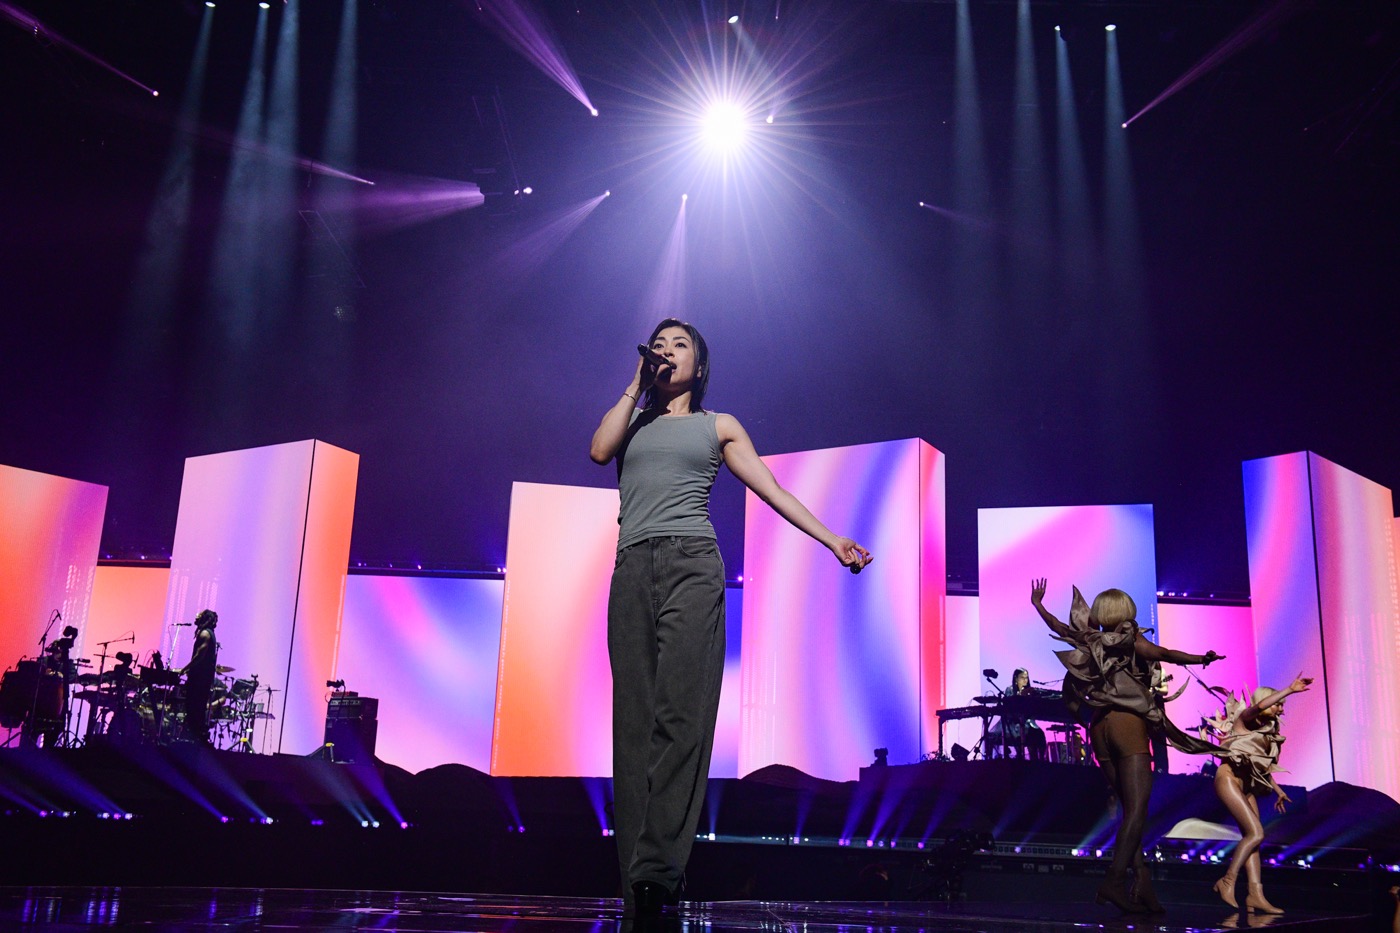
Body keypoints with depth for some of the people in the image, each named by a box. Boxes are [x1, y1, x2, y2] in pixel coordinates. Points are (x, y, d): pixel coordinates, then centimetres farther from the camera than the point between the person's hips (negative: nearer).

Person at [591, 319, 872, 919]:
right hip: (633, 567, 2)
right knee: (634, 717, -7)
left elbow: (774, 491, 15)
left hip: (691, 561, -2)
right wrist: (637, 384, 11)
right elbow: (599, 450, 2)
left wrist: (834, 541, 7)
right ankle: (636, 880, -9)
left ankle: (658, 866, -26)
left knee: (680, 712, -18)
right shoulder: (633, 421, 25)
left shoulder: (719, 426, 20)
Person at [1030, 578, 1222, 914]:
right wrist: (1201, 659, -21)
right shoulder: (1131, 639, 2)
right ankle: (1115, 879, -24)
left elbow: (1058, 626, 29)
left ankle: (1141, 880, -4)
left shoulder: (1088, 640, 14)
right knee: (1137, 806, -10)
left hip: (1099, 725, 6)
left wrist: (1037, 604, 44)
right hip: (1128, 721, -5)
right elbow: (1161, 653, -16)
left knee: (1129, 806, 7)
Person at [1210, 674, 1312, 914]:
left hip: (1247, 784, 8)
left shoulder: (1267, 730, 18)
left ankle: (1256, 894, -4)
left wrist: (1278, 789, 28)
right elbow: (1260, 706, -28)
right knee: (1256, 833, -16)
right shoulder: (1245, 720, -4)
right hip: (1229, 777, -8)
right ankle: (1228, 882, -10)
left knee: (1251, 836, 0)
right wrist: (1290, 689, -28)